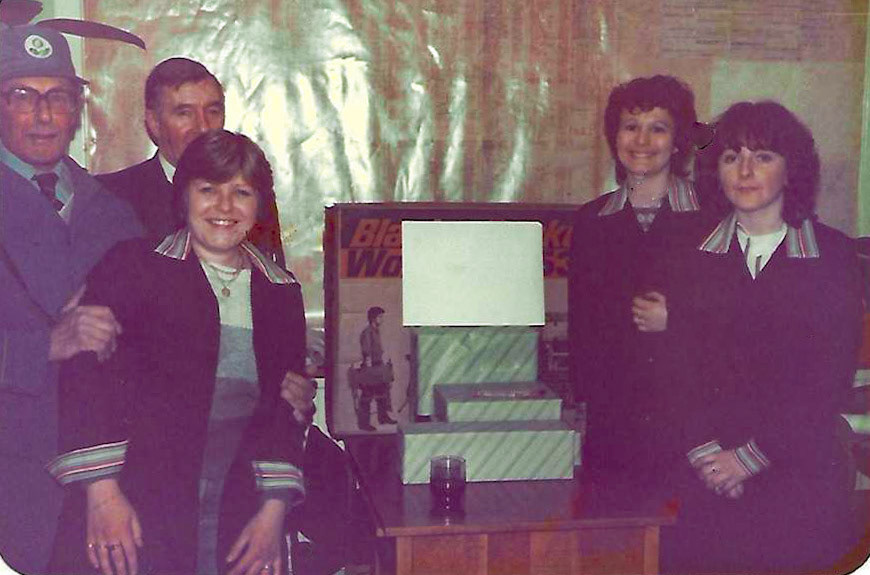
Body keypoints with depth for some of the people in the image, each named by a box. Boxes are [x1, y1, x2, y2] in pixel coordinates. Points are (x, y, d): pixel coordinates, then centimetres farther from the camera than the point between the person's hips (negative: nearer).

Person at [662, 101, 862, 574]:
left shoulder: (834, 255, 0)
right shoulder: (694, 255, 5)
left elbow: (831, 378, -6)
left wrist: (751, 456, -10)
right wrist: (704, 449, -11)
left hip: (799, 474, -1)